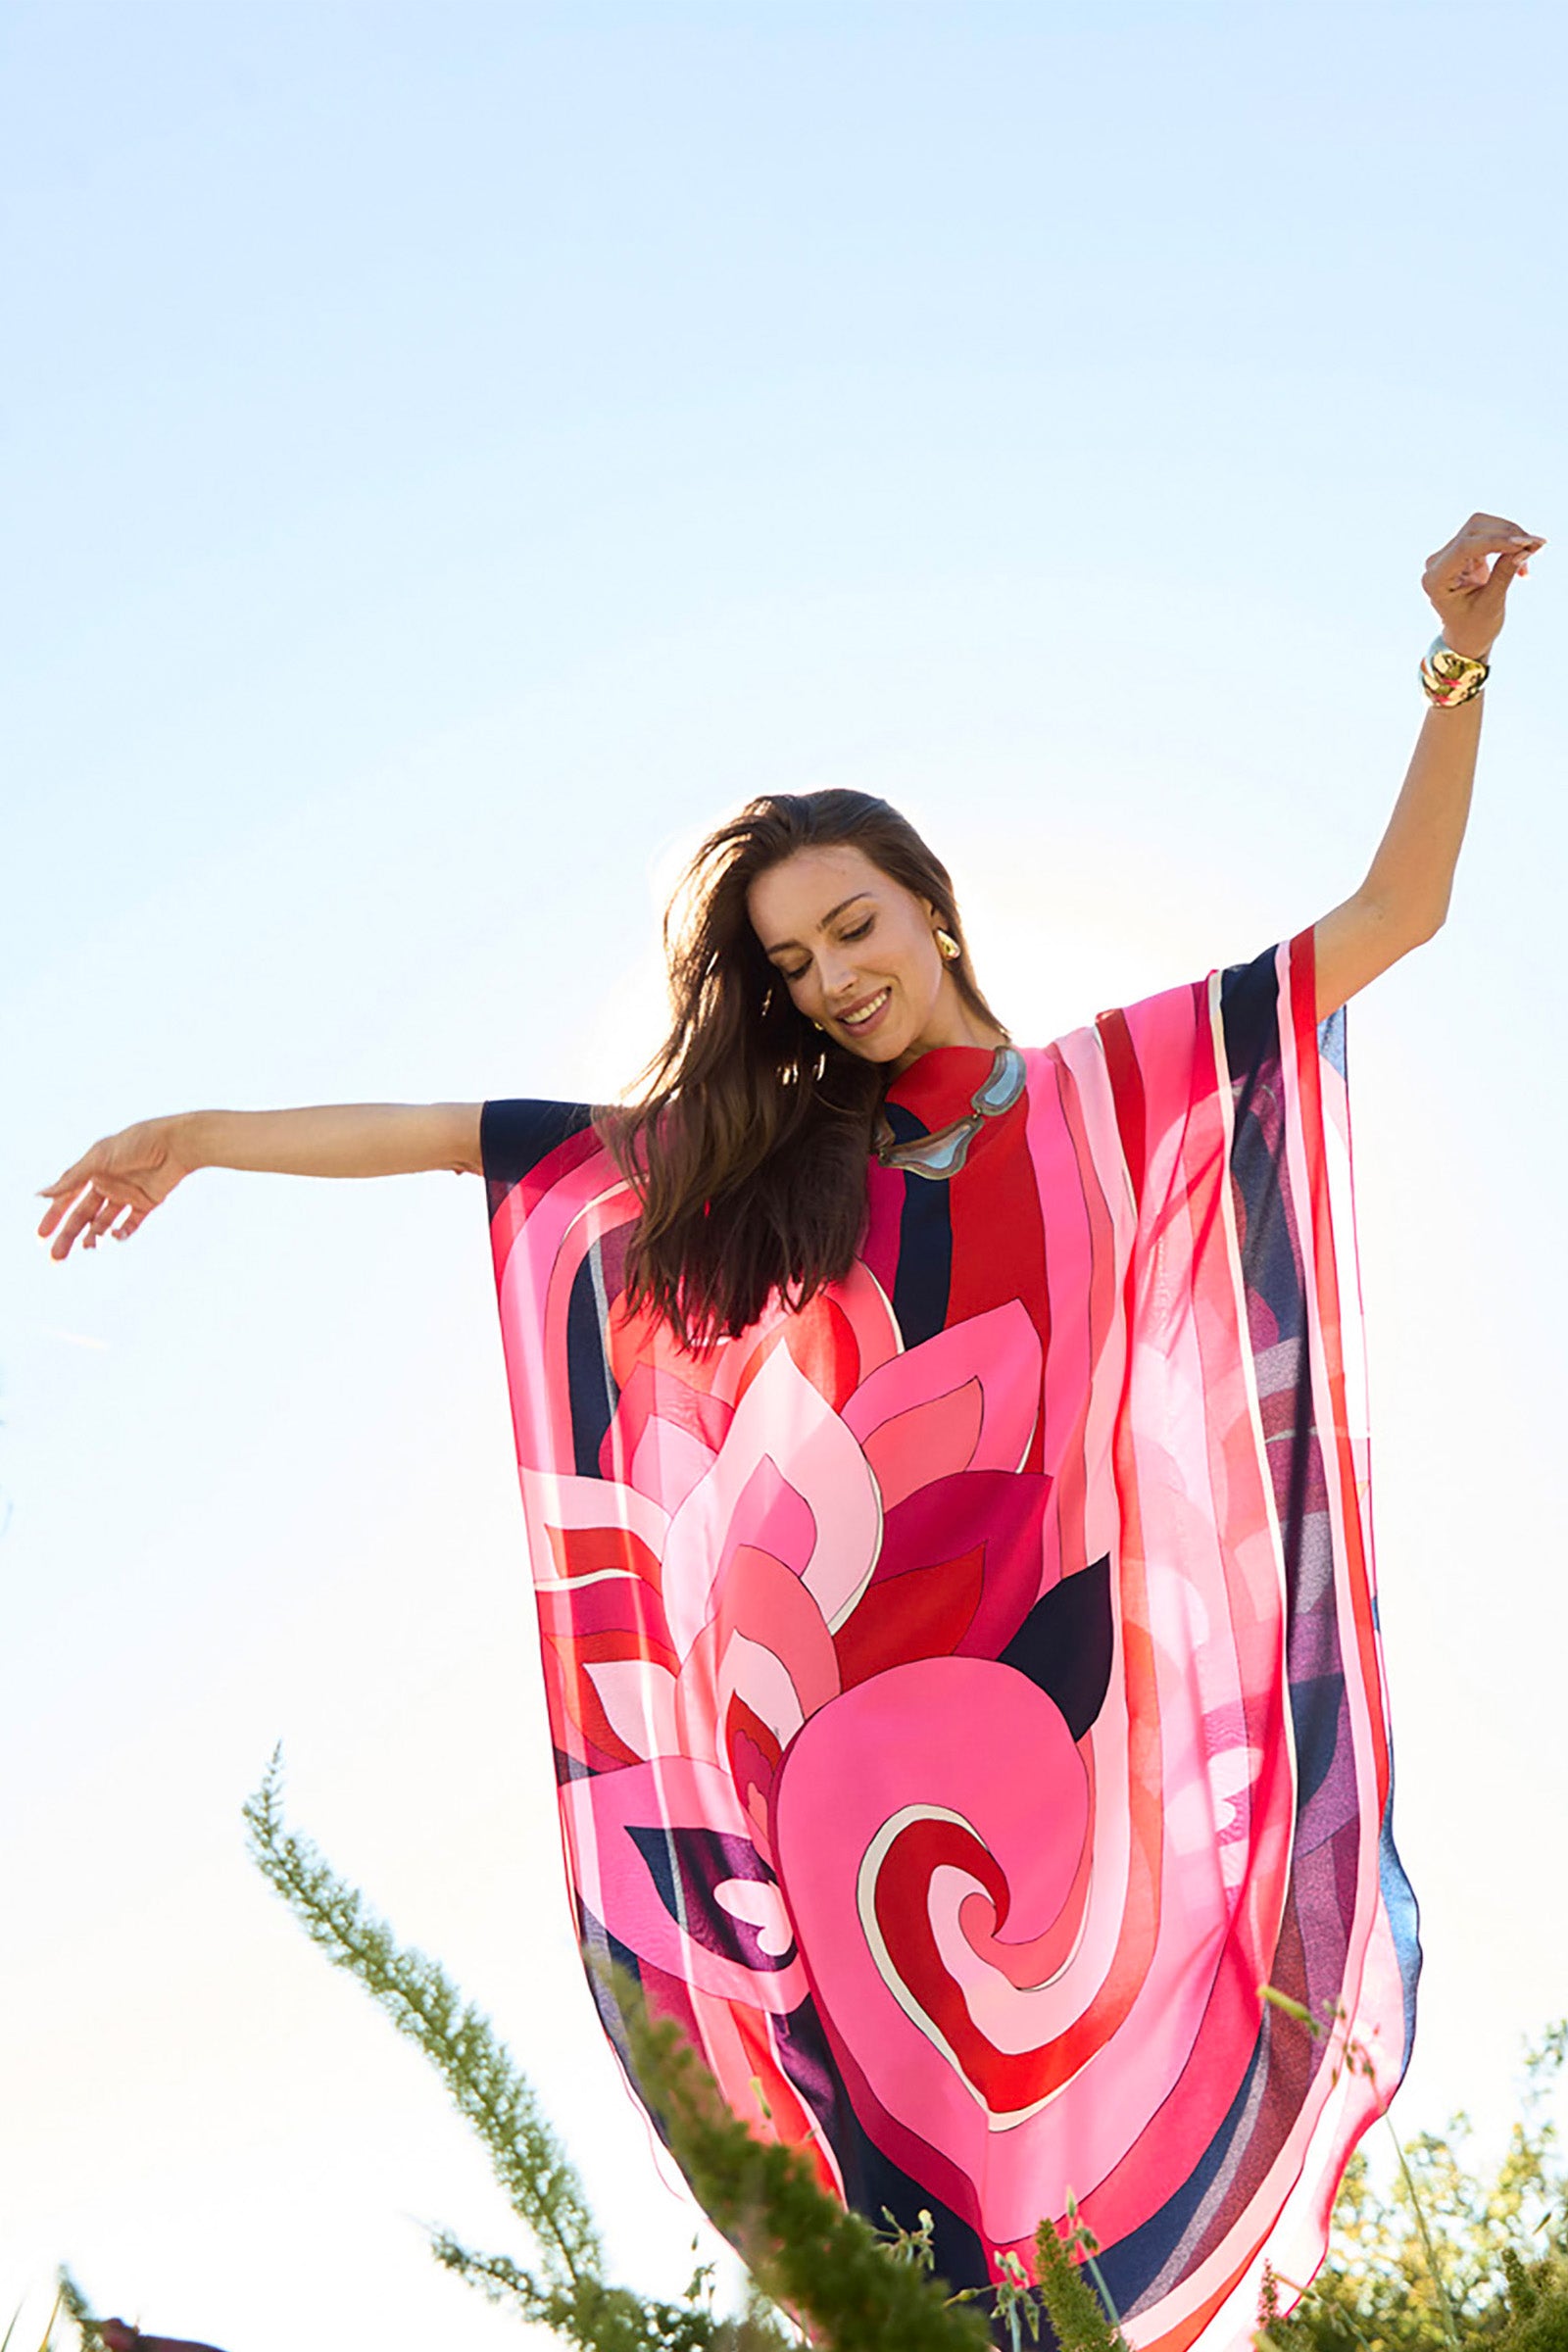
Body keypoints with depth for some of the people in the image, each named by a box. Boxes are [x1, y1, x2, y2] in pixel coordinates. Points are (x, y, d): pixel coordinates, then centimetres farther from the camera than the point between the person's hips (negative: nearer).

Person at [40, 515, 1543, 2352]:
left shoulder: (1108, 1092, 16)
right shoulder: (746, 1151, 20)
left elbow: (1393, 914, 15)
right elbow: (472, 1132, 21)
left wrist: (1458, 667, 5)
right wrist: (203, 1136, 22)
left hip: (1051, 1638, -1)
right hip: (839, 1668, 1)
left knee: (1082, 2056, -12)